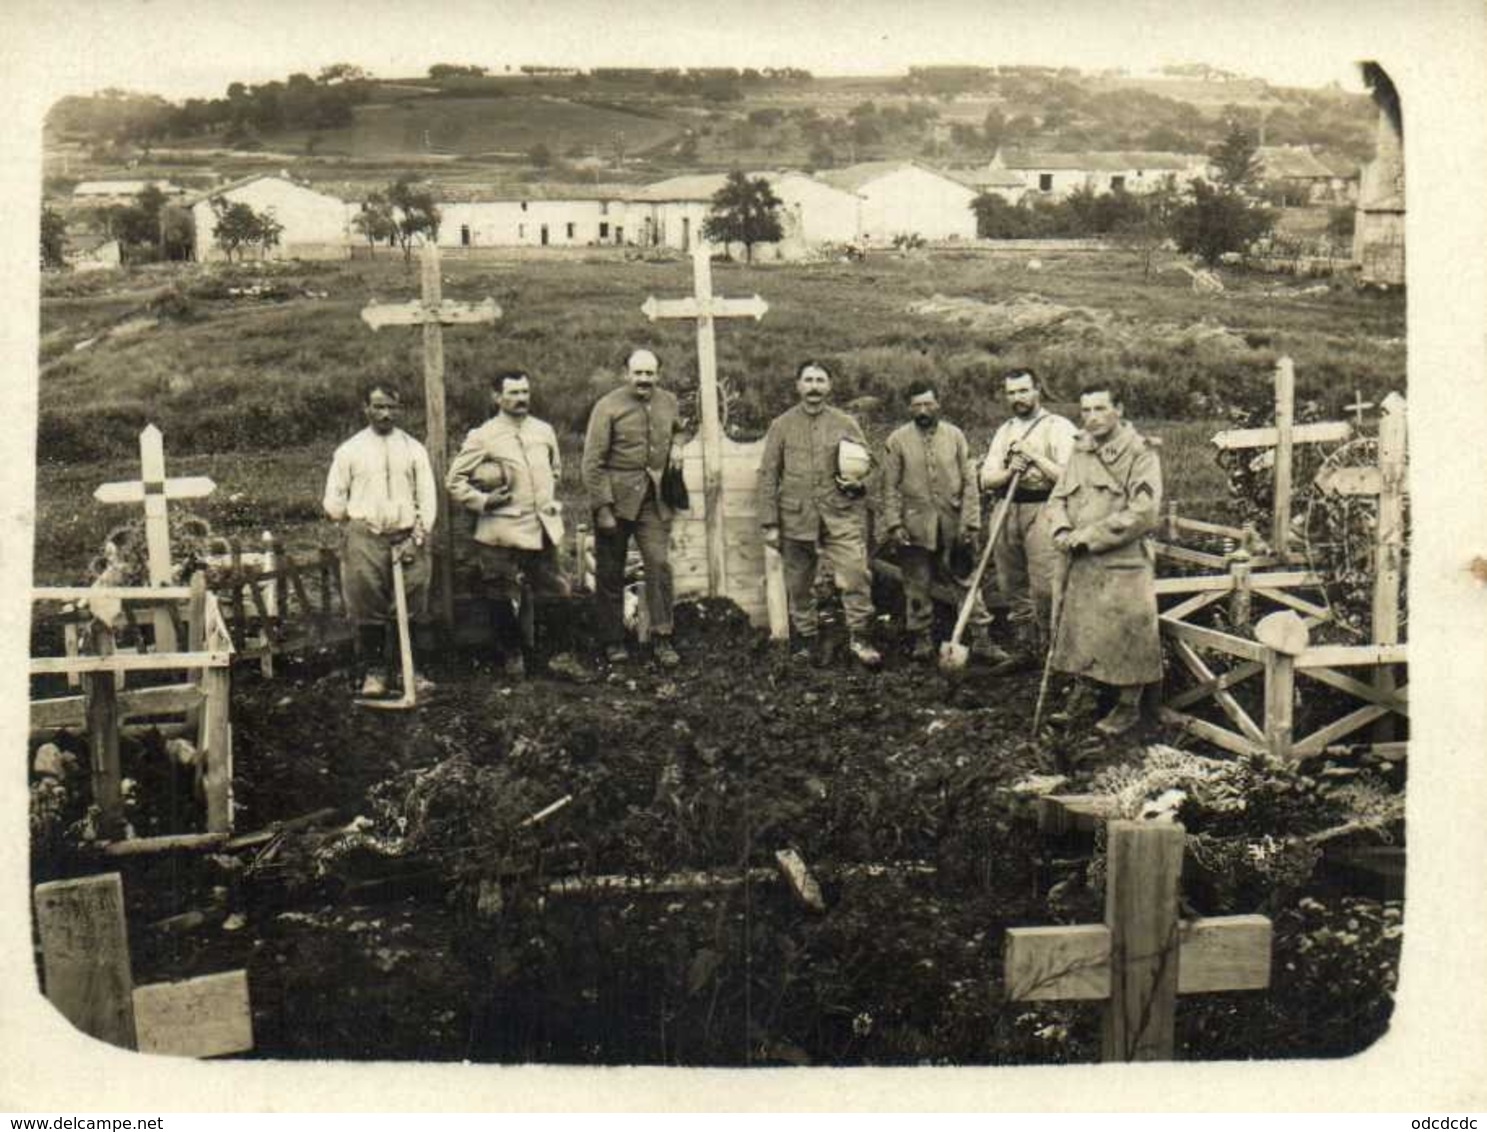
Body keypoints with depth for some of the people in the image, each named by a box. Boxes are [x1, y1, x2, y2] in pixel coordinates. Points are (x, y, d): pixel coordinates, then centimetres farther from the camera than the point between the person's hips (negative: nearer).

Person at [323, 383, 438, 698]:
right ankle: (373, 672, 10)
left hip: (407, 538, 1)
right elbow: (334, 500, 11)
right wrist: (353, 526, 5)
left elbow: (427, 497, 5)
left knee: (414, 611, -1)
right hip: (364, 539, 0)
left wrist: (418, 538, -4)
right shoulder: (349, 450, 8)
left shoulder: (413, 449, 9)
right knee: (368, 612, 0)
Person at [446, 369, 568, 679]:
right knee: (502, 600, 3)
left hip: (543, 528, 4)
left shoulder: (544, 431, 9)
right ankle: (512, 655, 21)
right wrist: (482, 501, -13)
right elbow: (454, 480, -2)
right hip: (502, 531, -4)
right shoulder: (482, 437, -5)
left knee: (554, 593, 6)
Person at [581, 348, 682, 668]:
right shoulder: (609, 407, -8)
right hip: (616, 499, -3)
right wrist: (602, 507, -14)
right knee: (610, 572, 5)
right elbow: (592, 462, -9)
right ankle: (613, 641, 17)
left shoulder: (669, 402, 6)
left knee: (660, 564, -7)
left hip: (654, 500, 3)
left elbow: (676, 438, 22)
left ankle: (661, 639, 0)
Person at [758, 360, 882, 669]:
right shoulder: (782, 425, 6)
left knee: (856, 574, -14)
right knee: (799, 586, 7)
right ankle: (807, 643, 21)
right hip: (796, 516, 0)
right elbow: (768, 476, 5)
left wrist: (858, 482, -8)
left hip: (840, 515, 0)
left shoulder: (845, 423, 8)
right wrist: (769, 523, -1)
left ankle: (859, 638, -3)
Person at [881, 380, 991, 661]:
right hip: (915, 526, 0)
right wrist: (894, 524, -8)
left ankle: (981, 635, 10)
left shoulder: (955, 436, 4)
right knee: (917, 587, 7)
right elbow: (890, 487, 0)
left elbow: (969, 483, 3)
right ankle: (921, 640, 18)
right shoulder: (897, 440, 1)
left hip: (952, 526, 1)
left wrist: (971, 523, -4)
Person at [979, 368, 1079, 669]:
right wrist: (1009, 472, -8)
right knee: (1012, 586, 10)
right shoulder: (1004, 431, 18)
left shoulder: (1059, 427, 0)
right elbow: (986, 479, 11)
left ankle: (1053, 649, -2)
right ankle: (1025, 647, 22)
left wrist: (1035, 456, -14)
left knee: (1045, 587, -12)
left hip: (1042, 511, -6)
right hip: (1007, 512, 6)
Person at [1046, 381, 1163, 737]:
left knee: (1124, 635, 1)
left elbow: (1144, 511, -17)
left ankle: (1129, 706, 15)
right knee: (1081, 632, 13)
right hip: (1079, 563, 6)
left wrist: (1091, 534, -18)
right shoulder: (1080, 451, 12)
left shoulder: (1140, 452, -9)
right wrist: (1061, 530, -8)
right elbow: (1058, 498, 14)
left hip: (1122, 563, -6)